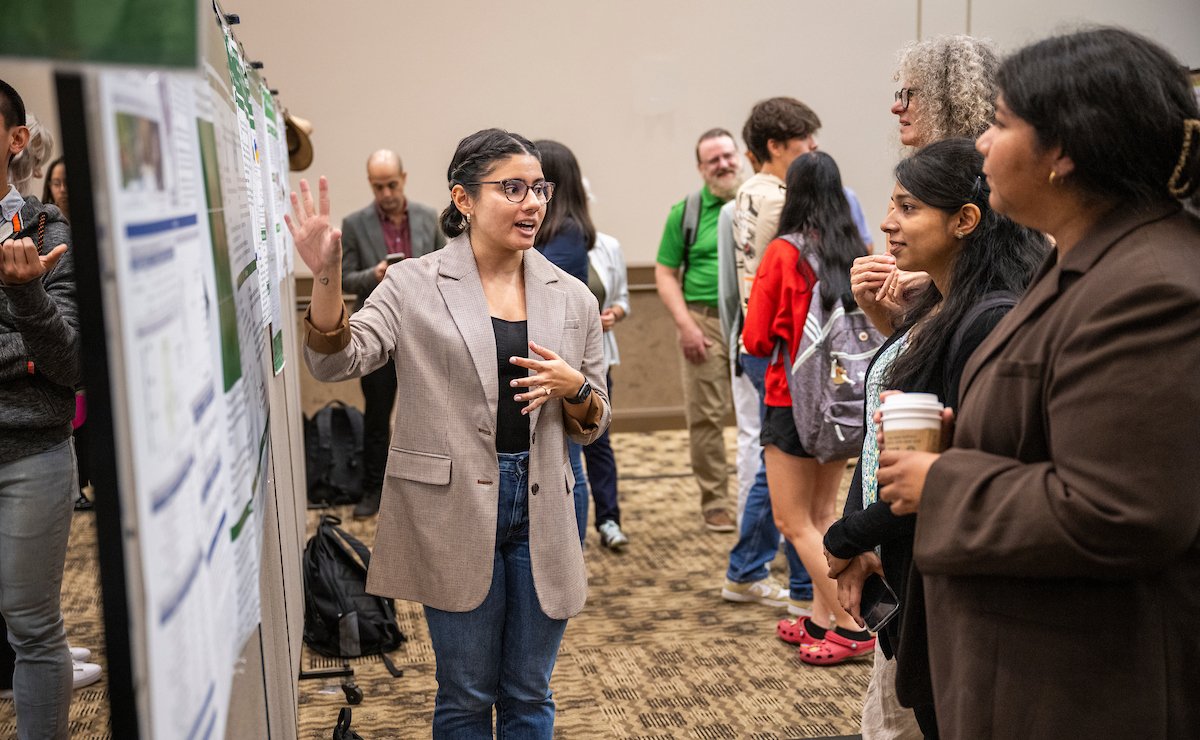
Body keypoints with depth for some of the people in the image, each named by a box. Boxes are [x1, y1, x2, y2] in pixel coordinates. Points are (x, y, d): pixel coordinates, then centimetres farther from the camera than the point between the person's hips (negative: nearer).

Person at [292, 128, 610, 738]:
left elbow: (592, 425, 11)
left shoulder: (572, 297, 6)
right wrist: (326, 277, -29)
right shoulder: (413, 286, -2)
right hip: (453, 511, -3)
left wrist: (574, 387, -11)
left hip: (542, 510, 3)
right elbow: (336, 361, -14)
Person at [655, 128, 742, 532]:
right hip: (705, 322, -1)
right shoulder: (684, 212, 6)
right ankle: (715, 504, 9)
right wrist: (686, 325, -6)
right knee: (706, 417, -1)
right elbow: (665, 274, 6)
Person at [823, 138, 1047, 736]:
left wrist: (847, 538, -12)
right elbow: (878, 435, 10)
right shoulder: (932, 310, 9)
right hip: (900, 568, 9)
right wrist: (858, 545, 0)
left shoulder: (994, 320, -22)